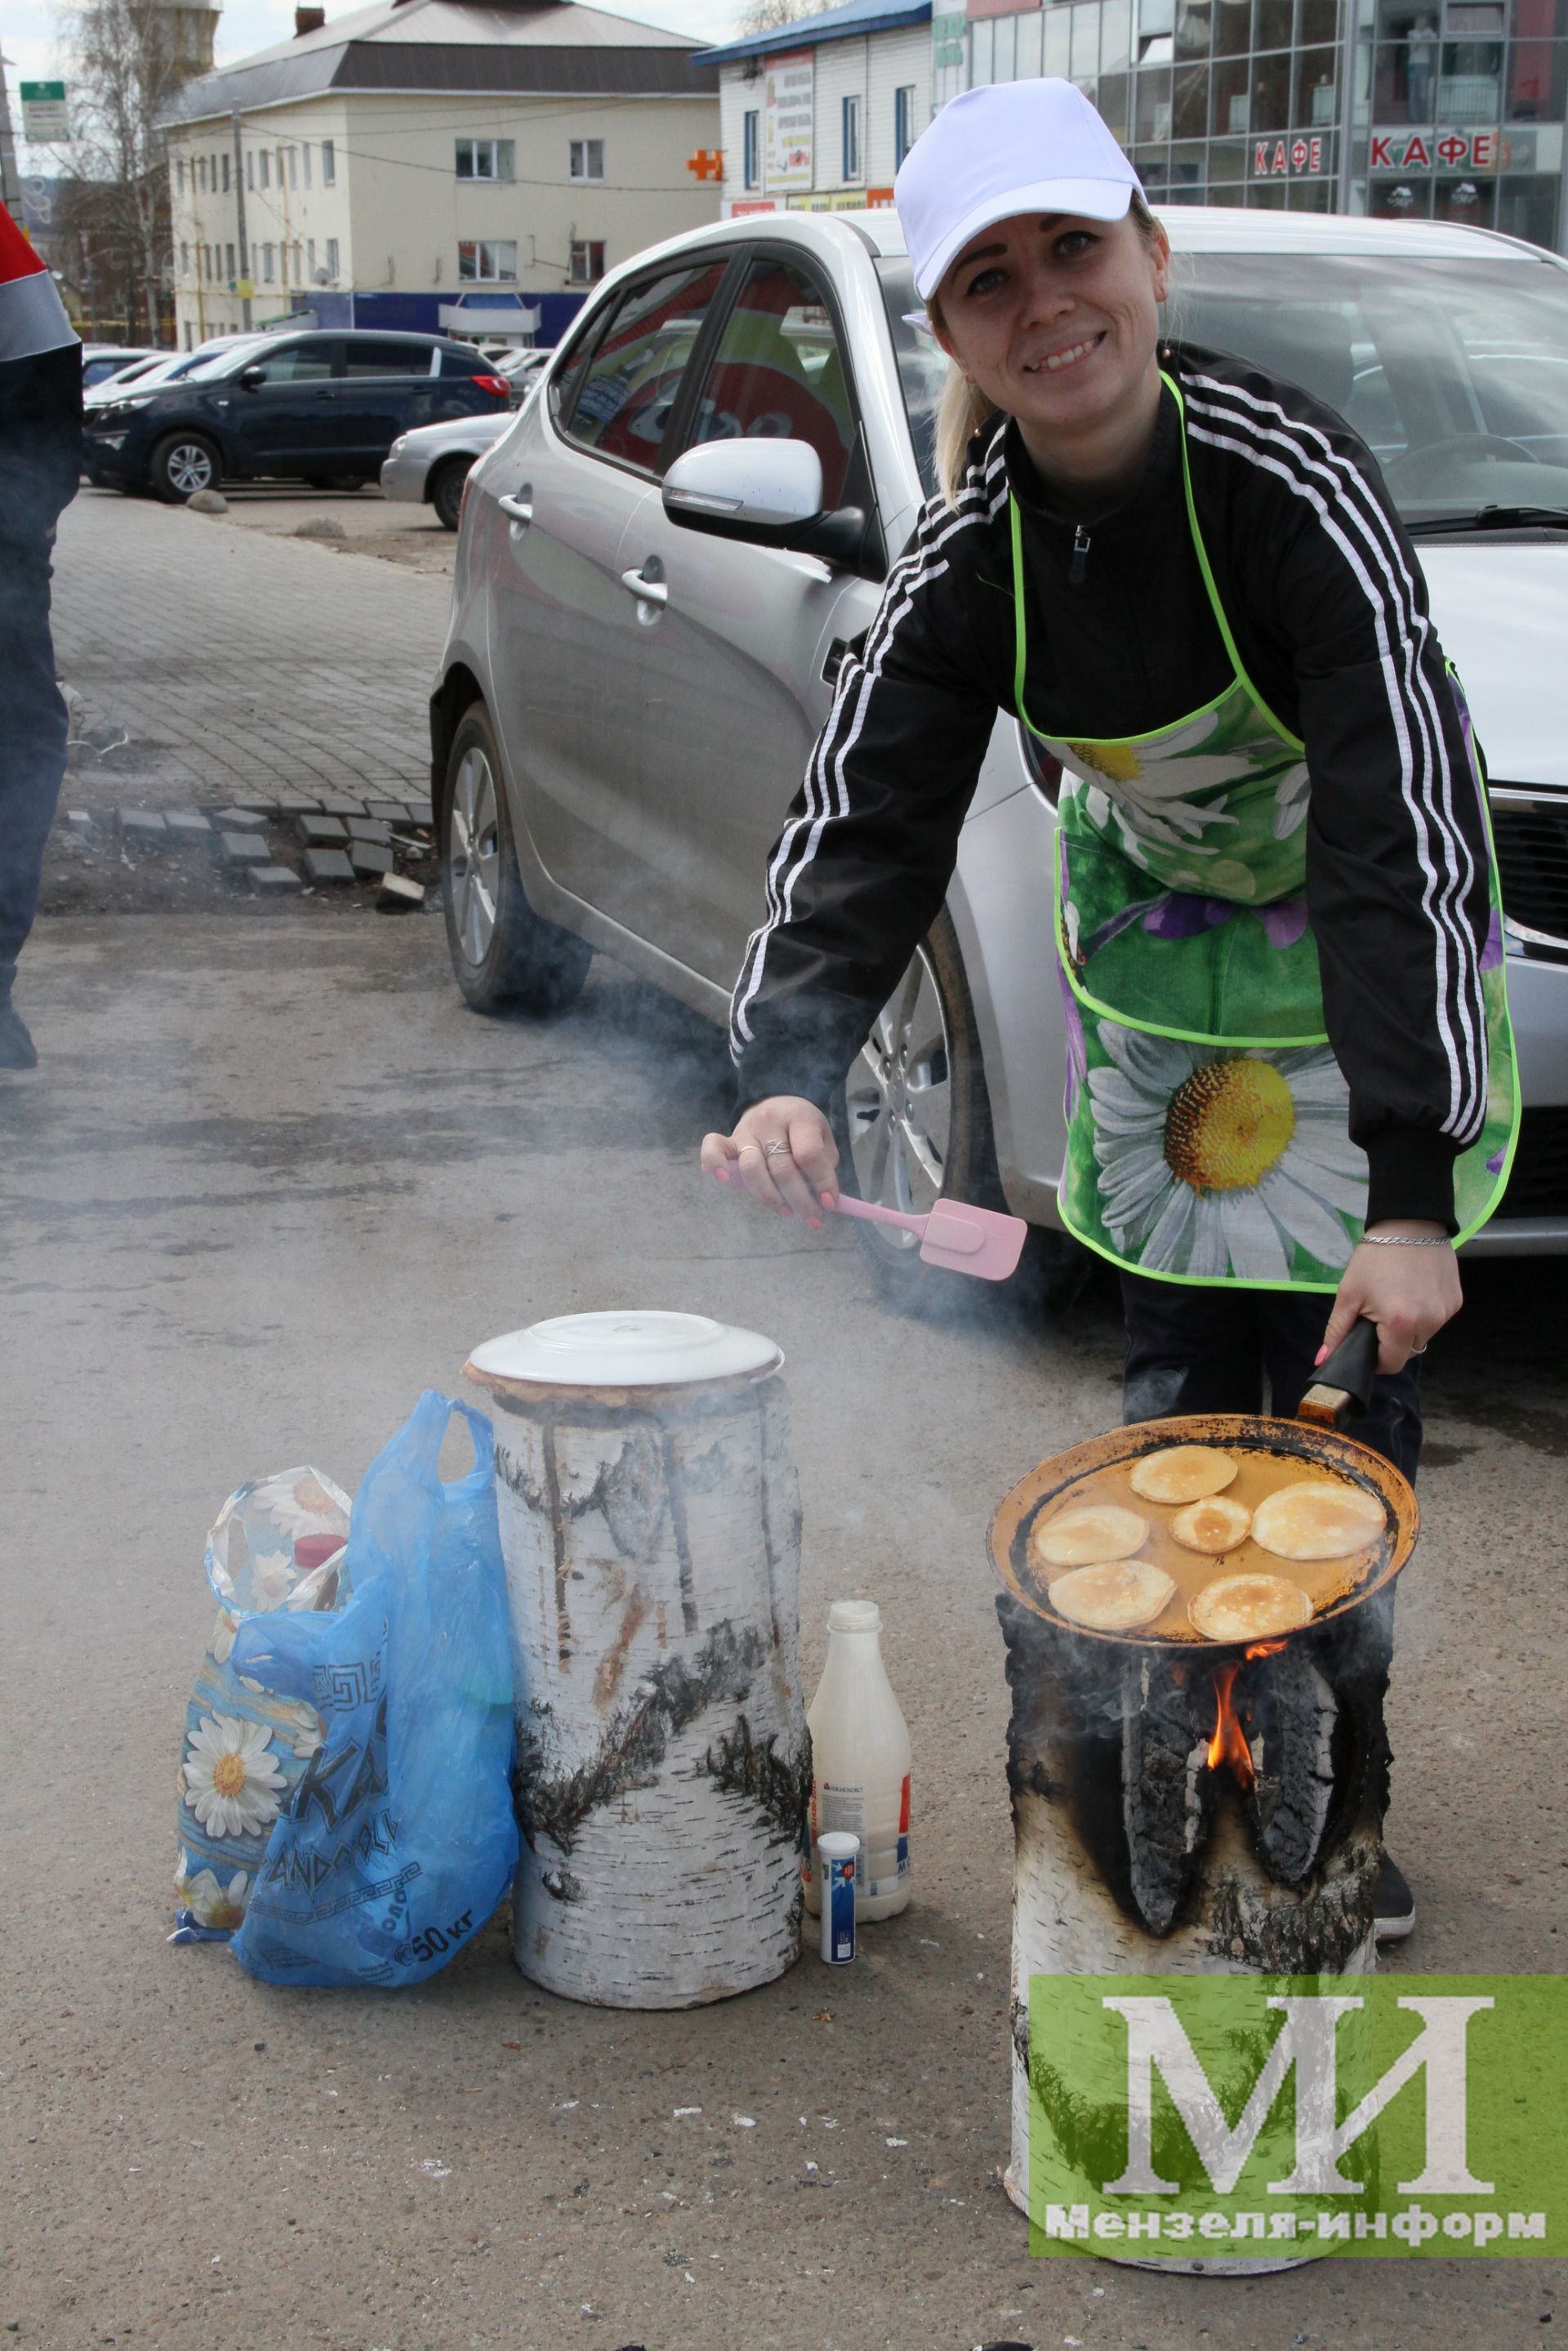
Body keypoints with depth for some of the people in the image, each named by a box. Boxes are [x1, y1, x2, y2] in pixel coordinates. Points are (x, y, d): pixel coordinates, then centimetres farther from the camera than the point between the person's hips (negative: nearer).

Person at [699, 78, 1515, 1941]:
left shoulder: (1289, 479, -31)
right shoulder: (973, 550, -17)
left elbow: (1405, 836, -35)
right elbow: (862, 822, -19)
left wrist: (1413, 1194, -41)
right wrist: (786, 1072, -39)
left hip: (1366, 959, -4)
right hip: (1149, 962, 4)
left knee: (1343, 1390, -4)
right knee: (1175, 1373, 6)